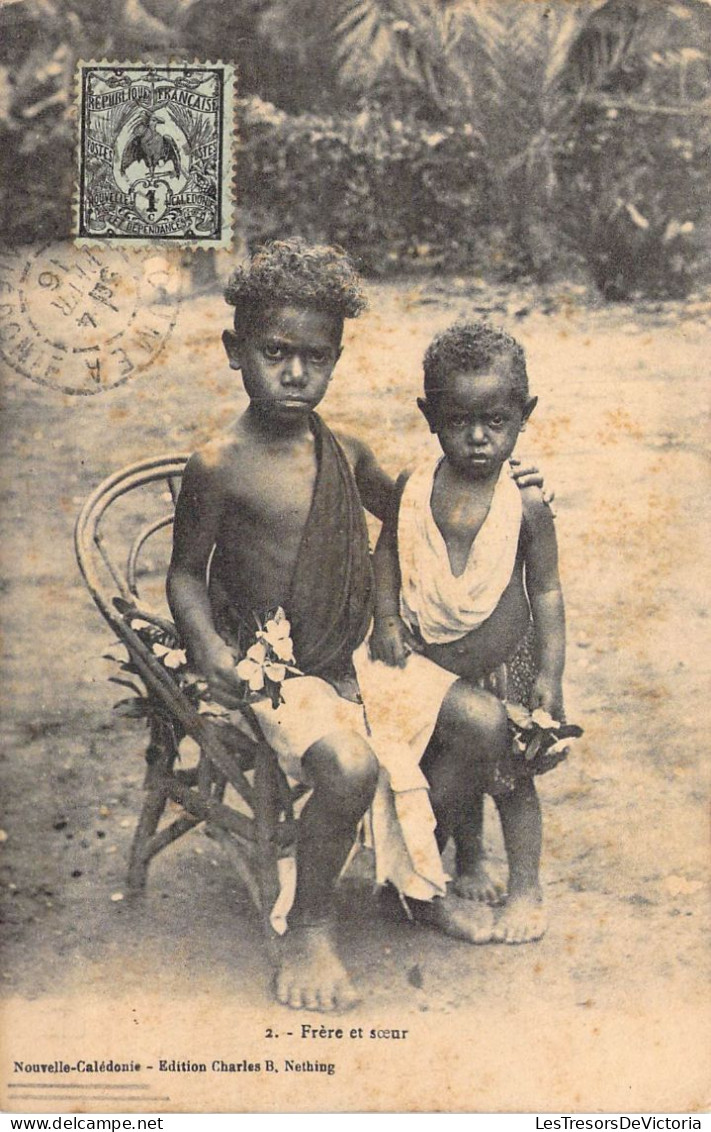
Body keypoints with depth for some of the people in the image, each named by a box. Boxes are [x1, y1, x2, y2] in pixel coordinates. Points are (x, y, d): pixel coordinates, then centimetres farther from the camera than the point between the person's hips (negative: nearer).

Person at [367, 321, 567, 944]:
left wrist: (550, 673, -9)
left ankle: (525, 889, 28)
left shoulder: (526, 502, -14)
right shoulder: (413, 485, -7)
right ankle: (469, 864, 42)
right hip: (429, 667, 3)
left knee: (512, 780, 9)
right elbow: (389, 550, 6)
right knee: (453, 779, 18)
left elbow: (546, 590, -8)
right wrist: (387, 620, -6)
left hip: (503, 668, -3)